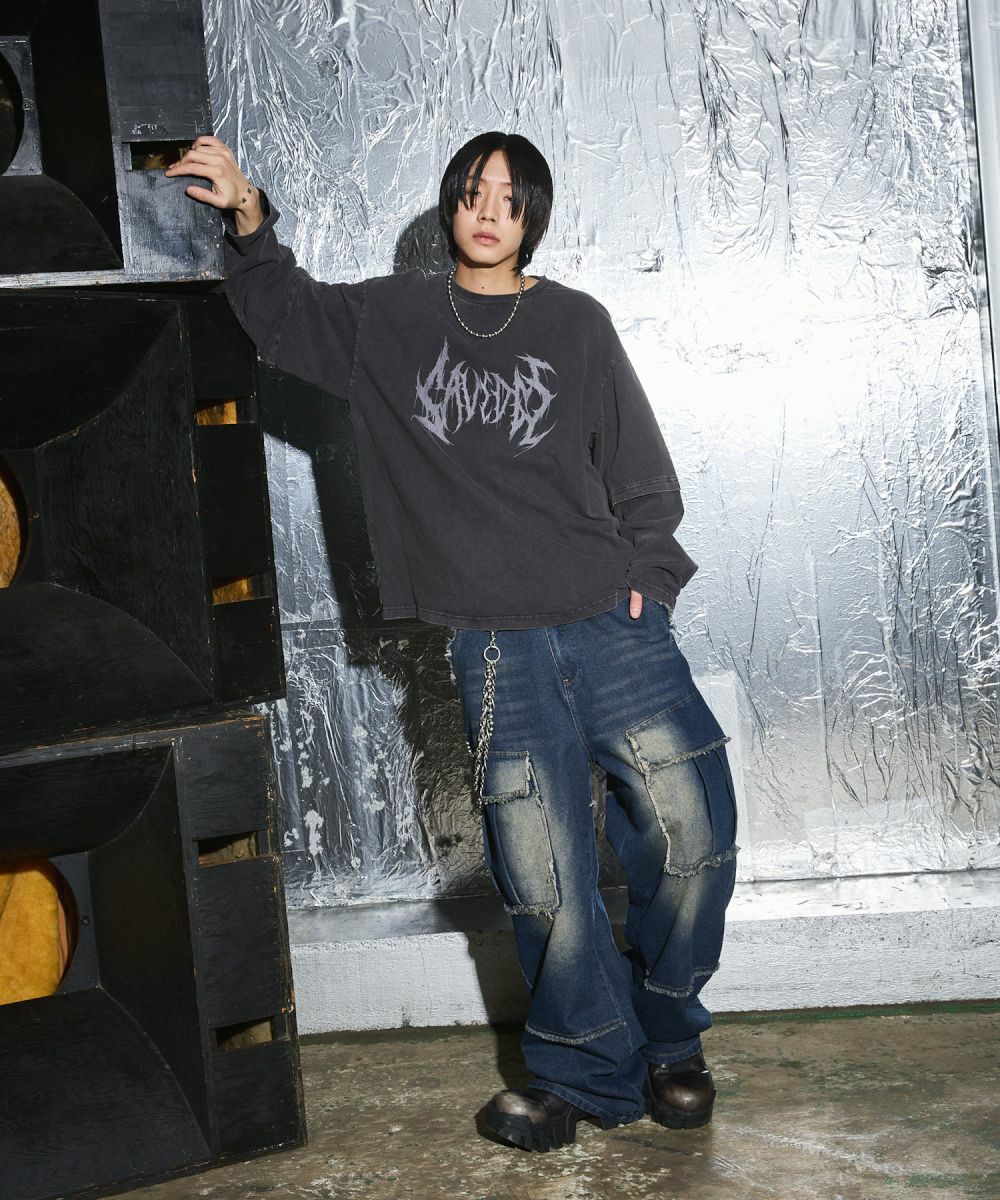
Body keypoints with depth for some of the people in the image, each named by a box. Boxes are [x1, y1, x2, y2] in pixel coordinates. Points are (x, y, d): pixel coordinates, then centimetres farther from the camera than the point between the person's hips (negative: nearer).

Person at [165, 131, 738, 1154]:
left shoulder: (576, 324, 8)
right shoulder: (389, 320, 11)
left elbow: (641, 468, 10)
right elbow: (280, 314, 17)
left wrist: (645, 576, 0)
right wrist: (250, 221, -1)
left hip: (612, 624, 0)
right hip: (495, 647, 0)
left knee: (691, 836, -3)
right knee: (544, 882, -2)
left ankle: (663, 1040, 22)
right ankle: (588, 1072, 18)